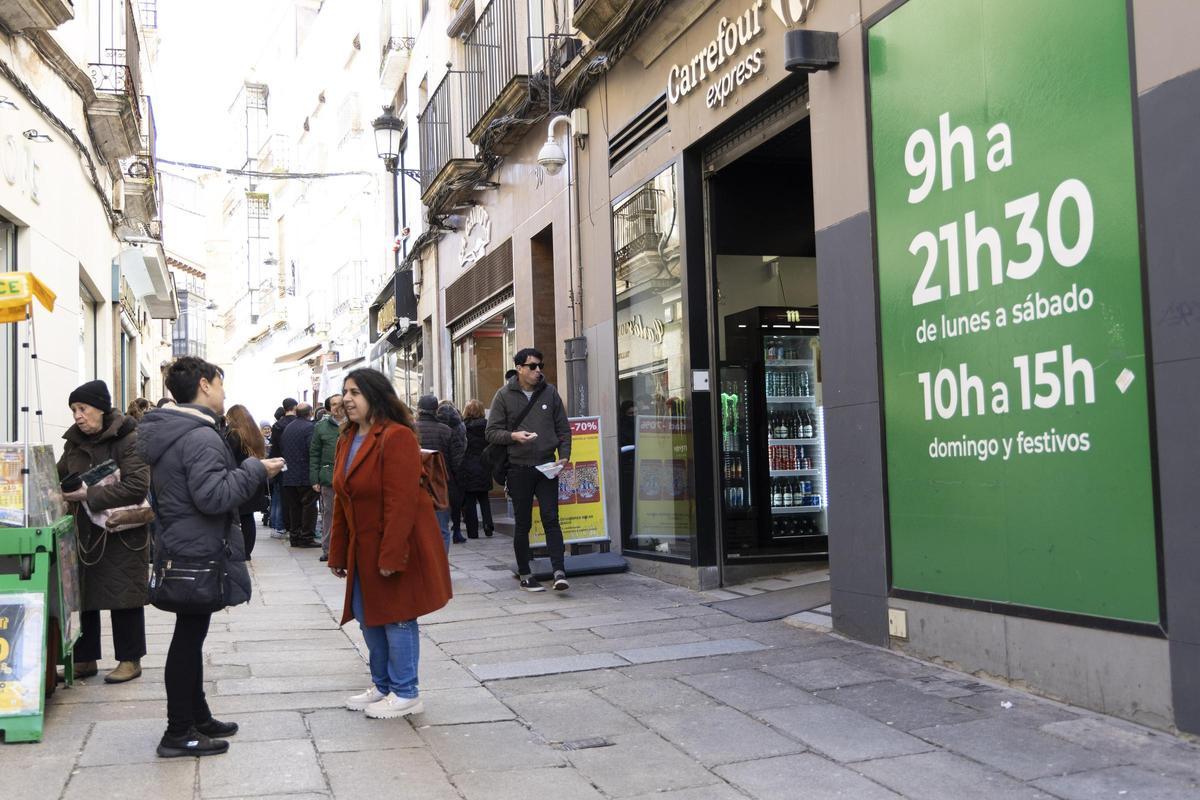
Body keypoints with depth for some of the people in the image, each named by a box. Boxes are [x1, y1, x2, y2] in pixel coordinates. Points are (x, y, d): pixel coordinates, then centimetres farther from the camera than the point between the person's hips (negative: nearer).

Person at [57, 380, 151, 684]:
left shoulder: (129, 439, -13)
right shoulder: (74, 440, 8)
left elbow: (137, 487, -21)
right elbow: (60, 476, 20)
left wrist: (89, 495, -21)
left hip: (122, 533, -6)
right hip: (85, 531, 6)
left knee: (123, 594, 3)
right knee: (82, 594, 9)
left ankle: (130, 660, 14)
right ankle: (85, 660, 22)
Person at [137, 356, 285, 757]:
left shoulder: (165, 430, 12)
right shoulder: (200, 437, -20)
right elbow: (213, 496, -27)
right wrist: (255, 470, -18)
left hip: (177, 545, 10)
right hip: (198, 552, -10)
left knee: (191, 633, 17)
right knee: (189, 637, -2)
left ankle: (197, 716, 30)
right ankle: (178, 733, 7)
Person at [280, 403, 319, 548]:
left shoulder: (287, 428, 11)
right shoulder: (310, 427, -12)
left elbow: (281, 449, 14)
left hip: (289, 475, 7)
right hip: (305, 475, -6)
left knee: (293, 507, 11)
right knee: (309, 506, 0)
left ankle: (294, 536, 15)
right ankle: (307, 537, -1)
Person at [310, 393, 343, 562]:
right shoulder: (321, 427, 6)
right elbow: (314, 454, 5)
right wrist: (315, 479, -1)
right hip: (328, 477, 0)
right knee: (328, 514, 7)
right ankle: (327, 549, 15)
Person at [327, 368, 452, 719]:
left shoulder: (396, 438, -18)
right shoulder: (347, 439, 11)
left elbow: (401, 503, -22)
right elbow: (342, 501, 15)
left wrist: (391, 557, -24)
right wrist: (338, 553, 13)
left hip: (398, 545, -9)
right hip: (363, 547, 9)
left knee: (397, 617, 0)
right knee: (368, 616, 15)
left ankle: (406, 694, 13)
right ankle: (382, 686, 30)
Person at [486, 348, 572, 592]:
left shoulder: (550, 392, 7)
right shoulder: (504, 395, 1)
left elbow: (563, 428, 11)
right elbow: (491, 432, 1)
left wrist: (564, 455, -2)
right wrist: (513, 436, -17)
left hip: (547, 467, 1)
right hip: (519, 468, -1)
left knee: (551, 519, -6)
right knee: (523, 524, 6)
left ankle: (559, 572, -10)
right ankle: (525, 575, 15)